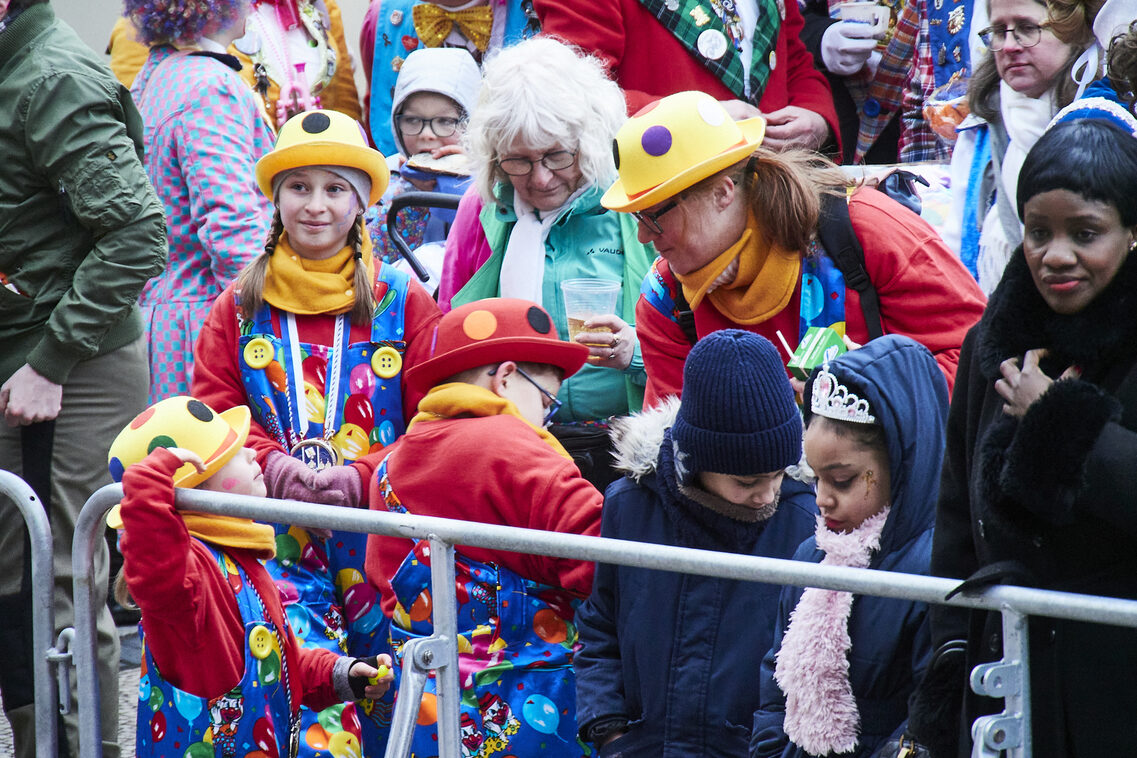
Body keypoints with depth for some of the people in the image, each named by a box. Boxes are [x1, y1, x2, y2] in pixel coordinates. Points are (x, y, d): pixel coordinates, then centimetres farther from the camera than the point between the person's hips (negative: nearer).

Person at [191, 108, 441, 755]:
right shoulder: (240, 306, 10)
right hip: (277, 537, 0)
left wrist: (363, 479, -14)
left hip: (384, 528, 0)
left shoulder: (404, 302, 5)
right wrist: (273, 466, -12)